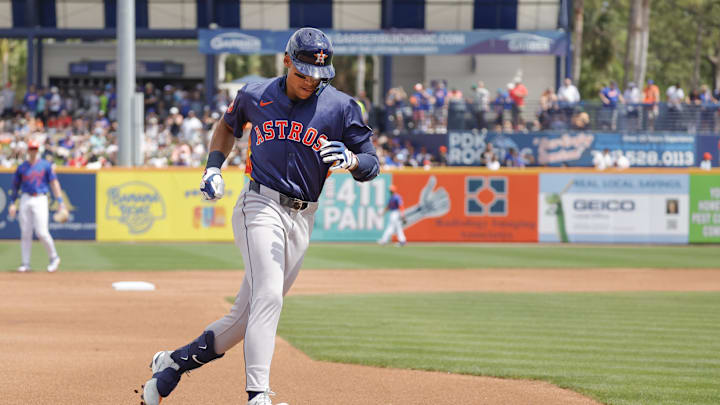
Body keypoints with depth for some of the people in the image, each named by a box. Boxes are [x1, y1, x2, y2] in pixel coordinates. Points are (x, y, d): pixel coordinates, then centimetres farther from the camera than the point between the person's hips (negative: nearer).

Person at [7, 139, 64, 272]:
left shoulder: (46, 165, 4)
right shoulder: (22, 167, 11)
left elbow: (54, 183, 0)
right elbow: (15, 186, 14)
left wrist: (60, 201, -8)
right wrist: (12, 203, 4)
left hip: (40, 200, -3)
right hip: (25, 200, 3)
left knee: (42, 232, -12)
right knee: (25, 233, 1)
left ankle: (53, 257, 6)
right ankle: (25, 263, 6)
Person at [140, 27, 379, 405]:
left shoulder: (340, 107, 1)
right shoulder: (255, 96, 4)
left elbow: (371, 167, 0)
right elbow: (229, 123, 26)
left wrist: (350, 159, -22)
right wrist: (213, 167, 12)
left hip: (301, 219, 3)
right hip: (261, 205, -3)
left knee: (246, 316, 6)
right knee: (268, 296, -24)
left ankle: (172, 364, 26)